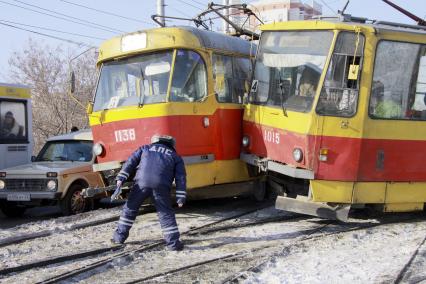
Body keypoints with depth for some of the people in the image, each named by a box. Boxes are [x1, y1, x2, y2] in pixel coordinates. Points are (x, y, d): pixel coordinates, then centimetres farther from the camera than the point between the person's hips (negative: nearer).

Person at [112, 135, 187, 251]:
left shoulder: (145, 148, 29)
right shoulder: (175, 156, 27)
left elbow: (131, 162, 15)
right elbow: (180, 177, 16)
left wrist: (121, 178, 8)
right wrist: (181, 198, 12)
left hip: (142, 182, 1)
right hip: (161, 186, -1)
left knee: (129, 209, 17)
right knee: (166, 214, 8)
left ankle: (119, 236, 23)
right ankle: (173, 243, 4)